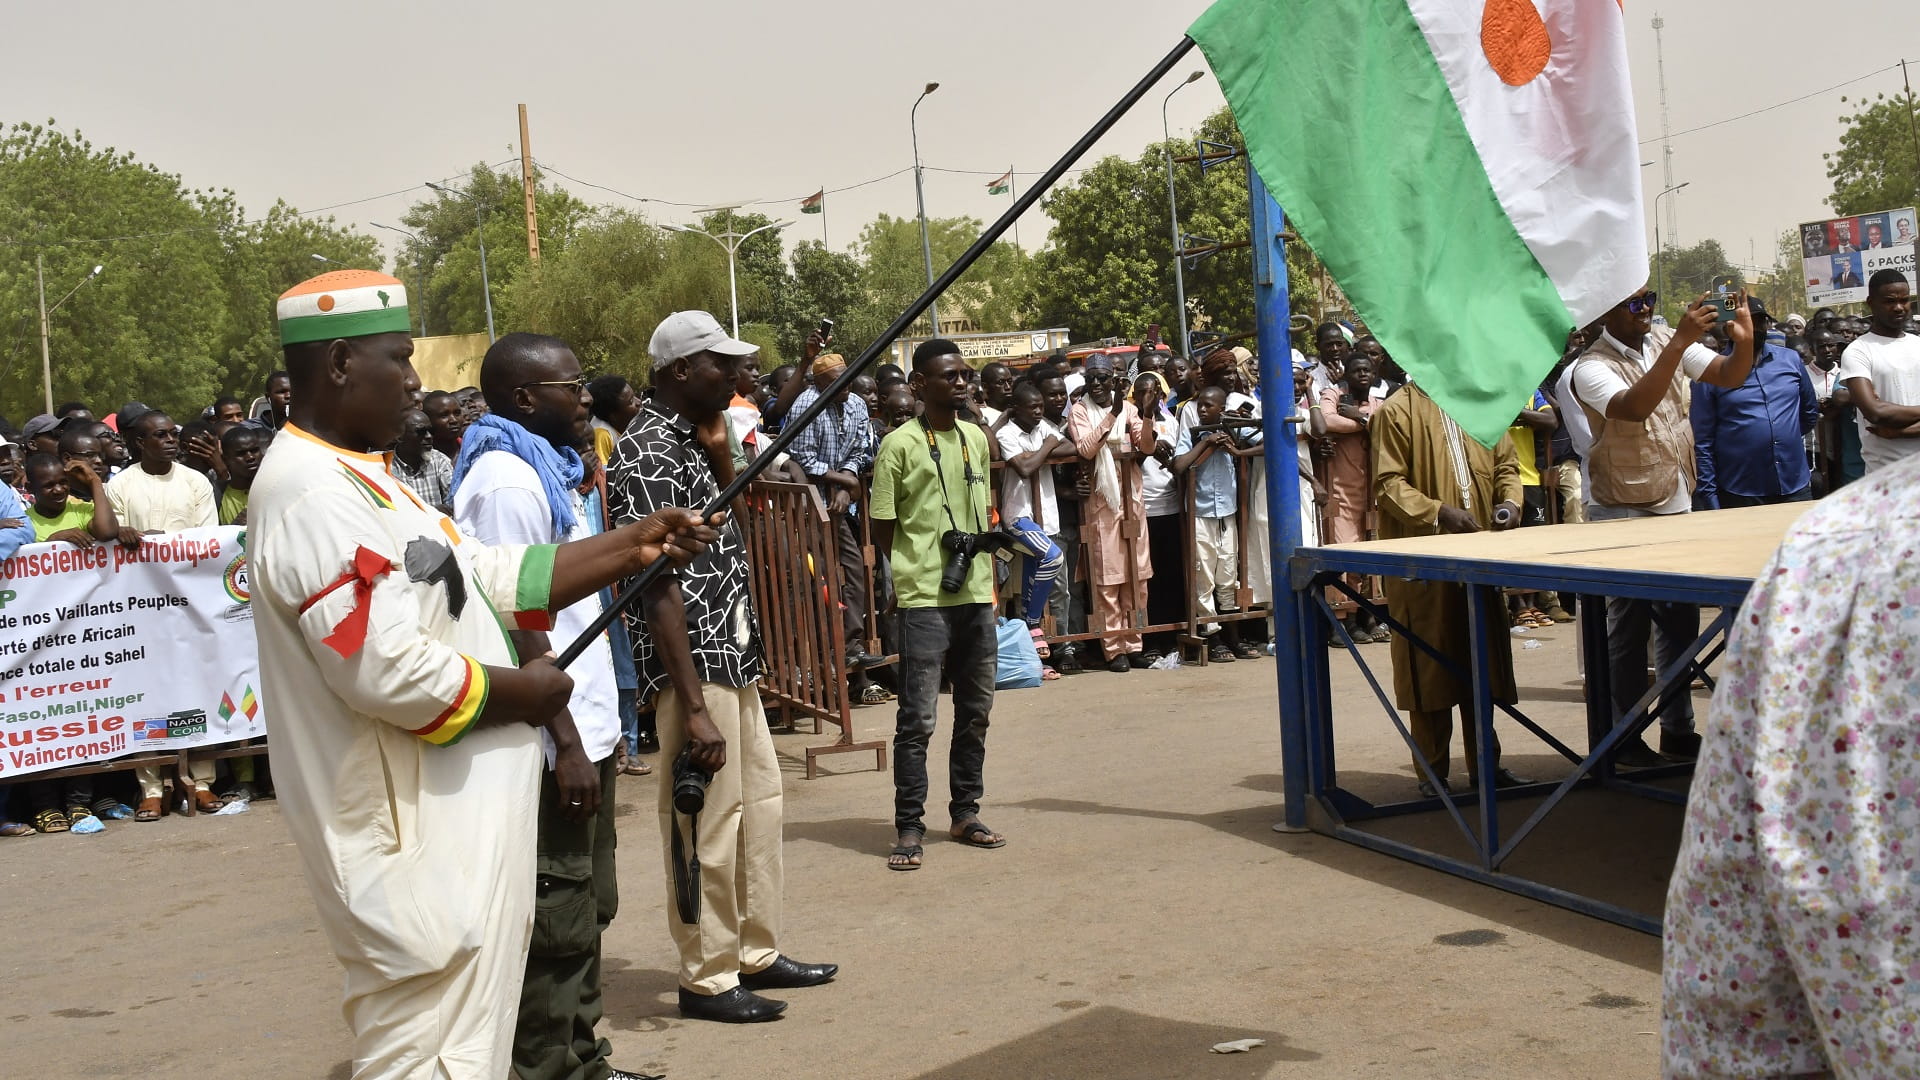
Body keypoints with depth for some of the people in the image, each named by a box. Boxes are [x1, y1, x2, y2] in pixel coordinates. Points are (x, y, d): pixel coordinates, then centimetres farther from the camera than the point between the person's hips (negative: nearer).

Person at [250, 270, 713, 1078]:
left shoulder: (357, 480, 14)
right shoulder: (313, 495, -20)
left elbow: (500, 579, 17)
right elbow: (390, 673, -27)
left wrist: (632, 545, 10)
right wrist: (527, 694, -12)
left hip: (449, 822, 11)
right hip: (416, 840, -11)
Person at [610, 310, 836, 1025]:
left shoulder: (689, 441, 13)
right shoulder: (647, 454, -16)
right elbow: (660, 587, -21)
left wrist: (720, 451, 11)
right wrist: (693, 709, -24)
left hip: (733, 656, 10)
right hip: (693, 664, -10)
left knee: (759, 801, 16)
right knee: (708, 820, -1)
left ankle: (755, 954, 28)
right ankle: (708, 979, 11)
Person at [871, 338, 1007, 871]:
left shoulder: (976, 438, 13)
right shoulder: (900, 444, -5)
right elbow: (882, 528, -2)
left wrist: (985, 568, 6)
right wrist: (912, 571, -8)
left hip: (976, 594, 6)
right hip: (924, 598, -6)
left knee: (975, 711, 12)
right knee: (918, 717, -4)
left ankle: (965, 812, 23)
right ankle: (909, 827, 2)